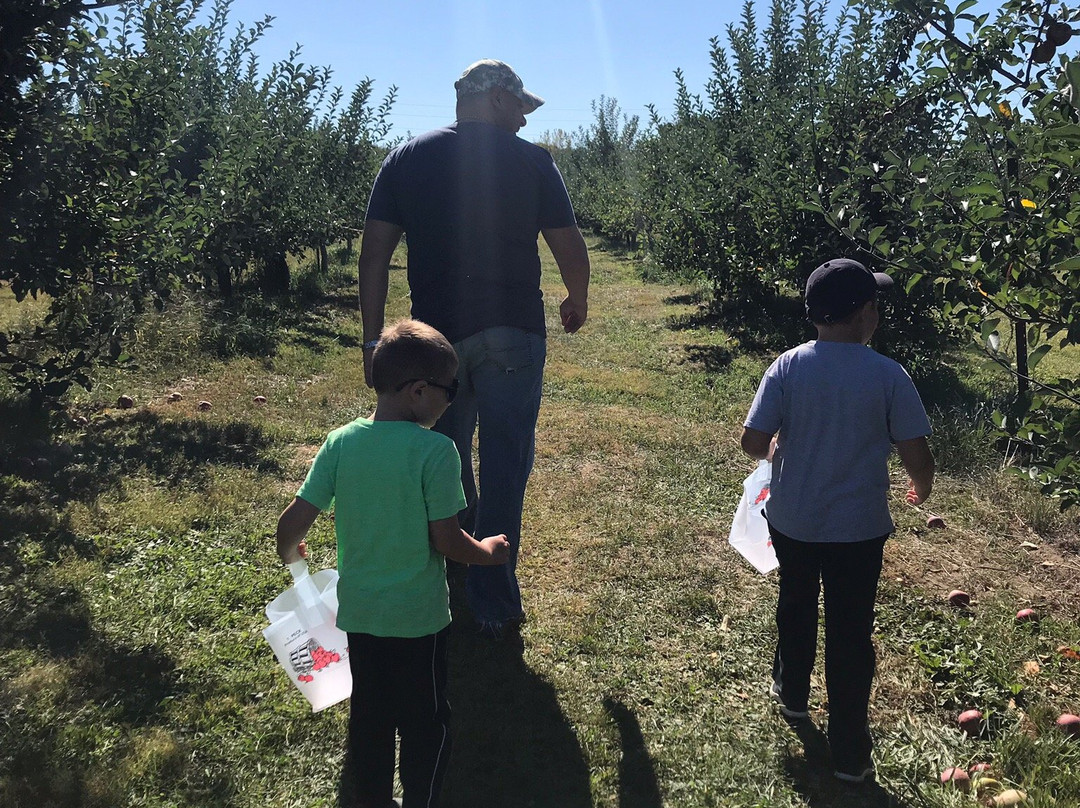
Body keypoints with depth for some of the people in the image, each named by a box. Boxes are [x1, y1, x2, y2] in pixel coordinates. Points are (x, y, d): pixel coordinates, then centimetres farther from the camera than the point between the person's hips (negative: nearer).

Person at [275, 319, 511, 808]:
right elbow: (446, 541, -18)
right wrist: (488, 552, 2)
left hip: (359, 611, 5)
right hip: (418, 616, -4)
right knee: (425, 723, 17)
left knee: (368, 716, 24)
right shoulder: (435, 450, -21)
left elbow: (293, 523, -7)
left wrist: (290, 555, 15)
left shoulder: (340, 443, -8)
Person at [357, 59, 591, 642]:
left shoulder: (406, 159, 6)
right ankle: (493, 606, 9)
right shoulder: (531, 161, 0)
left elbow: (374, 252, 1)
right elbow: (569, 248, 1)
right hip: (512, 333, -2)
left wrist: (373, 339, 4)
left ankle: (463, 575, 38)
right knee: (504, 469, 4)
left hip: (436, 334, 3)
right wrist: (578, 303, 20)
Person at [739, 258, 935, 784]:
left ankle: (792, 695, 47)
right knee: (850, 634, 9)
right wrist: (922, 489, 13)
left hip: (791, 521, 2)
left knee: (796, 607, 25)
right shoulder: (888, 376, -14)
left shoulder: (787, 367, -10)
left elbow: (753, 441, -10)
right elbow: (917, 455, -9)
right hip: (858, 529, -2)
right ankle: (850, 755, 21)